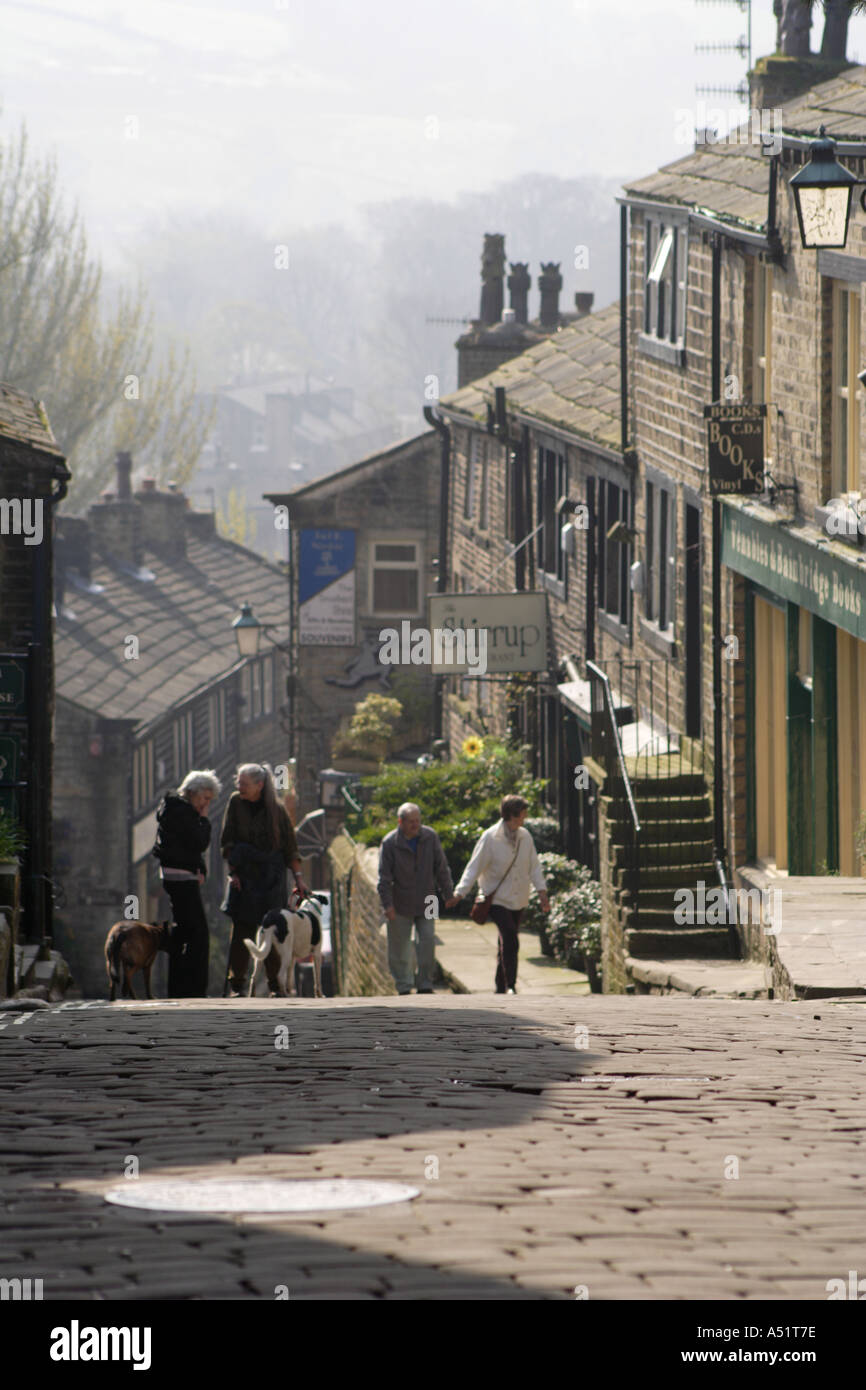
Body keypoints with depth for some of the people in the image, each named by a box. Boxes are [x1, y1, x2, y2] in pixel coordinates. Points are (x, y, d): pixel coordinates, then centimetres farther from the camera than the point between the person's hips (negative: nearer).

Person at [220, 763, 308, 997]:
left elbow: (290, 846, 4)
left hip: (272, 876, -1)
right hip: (244, 875, 1)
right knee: (241, 930, -5)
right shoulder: (236, 802, 0)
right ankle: (236, 984, -1)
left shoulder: (276, 809, -3)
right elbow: (227, 842, 4)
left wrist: (298, 877, 1)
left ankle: (276, 984, 5)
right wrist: (233, 872, -3)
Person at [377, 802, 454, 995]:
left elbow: (441, 868, 6)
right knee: (400, 947, 3)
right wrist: (387, 904, -16)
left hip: (424, 903, 2)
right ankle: (404, 987, 13)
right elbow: (384, 876, -9)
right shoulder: (390, 843, -10)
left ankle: (425, 985, 3)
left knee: (427, 942, -5)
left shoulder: (430, 837, -2)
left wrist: (448, 894, 7)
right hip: (401, 905, -2)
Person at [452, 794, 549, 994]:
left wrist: (542, 891, 4)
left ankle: (500, 987, 20)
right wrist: (460, 893, -17)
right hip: (497, 899, -5)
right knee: (510, 942, -19)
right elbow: (474, 867, -10)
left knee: (507, 944, 10)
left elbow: (533, 865, 13)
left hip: (518, 900, 5)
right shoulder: (490, 838, -11)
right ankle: (510, 986, -17)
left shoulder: (525, 836, 5)